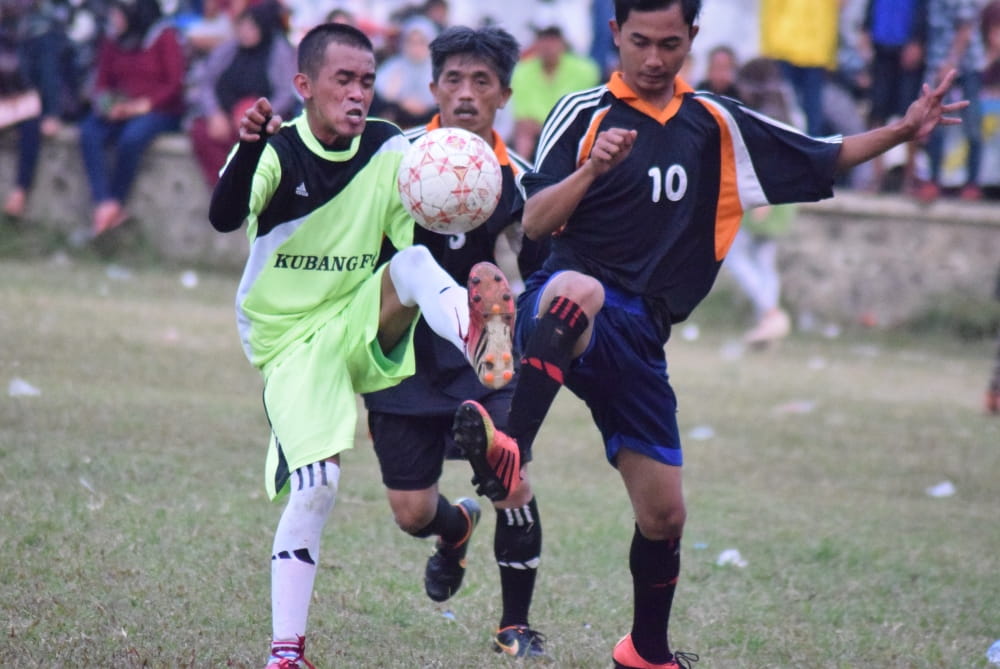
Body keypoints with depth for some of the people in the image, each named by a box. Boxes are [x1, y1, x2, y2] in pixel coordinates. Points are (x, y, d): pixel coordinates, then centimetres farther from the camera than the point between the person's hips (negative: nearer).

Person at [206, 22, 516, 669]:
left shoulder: (390, 149, -3)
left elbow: (421, 236, 0)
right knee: (316, 481, -19)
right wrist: (250, 148, -52)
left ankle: (478, 338, -56)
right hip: (292, 342, -3)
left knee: (413, 261, -26)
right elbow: (225, 217, -32)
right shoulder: (275, 151, -14)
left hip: (364, 327, 3)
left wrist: (475, 277, -21)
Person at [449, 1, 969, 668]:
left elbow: (824, 158, 21)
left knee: (663, 516, 8)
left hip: (637, 336, 5)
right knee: (579, 291, -44)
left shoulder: (717, 125, 14)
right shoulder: (582, 114, 0)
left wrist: (902, 130, 8)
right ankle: (507, 451, -57)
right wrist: (593, 169, -22)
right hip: (569, 308, -5)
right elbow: (535, 222, -6)